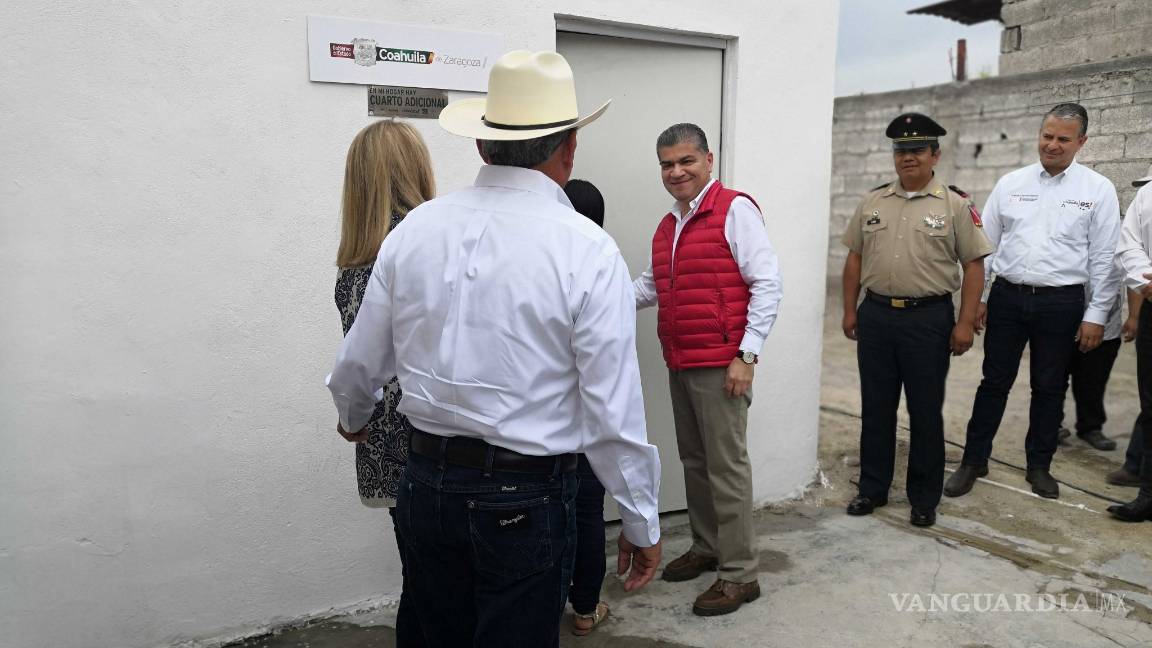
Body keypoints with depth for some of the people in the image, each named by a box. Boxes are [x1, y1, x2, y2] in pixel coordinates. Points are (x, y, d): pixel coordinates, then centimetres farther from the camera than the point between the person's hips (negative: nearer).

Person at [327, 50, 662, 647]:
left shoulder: (414, 230, -3)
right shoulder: (587, 251, -16)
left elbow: (357, 367, 7)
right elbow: (614, 412, -15)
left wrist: (353, 418, 30)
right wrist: (641, 524, -1)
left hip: (426, 483, 5)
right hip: (526, 501, -4)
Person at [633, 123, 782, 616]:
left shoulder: (734, 210, -9)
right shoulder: (667, 226, 16)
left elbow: (767, 284, -13)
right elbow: (650, 285, 22)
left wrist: (746, 355, -17)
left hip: (720, 365, -8)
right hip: (679, 365, 8)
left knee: (726, 466, -2)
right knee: (694, 461, 17)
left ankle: (740, 574, 10)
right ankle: (706, 548, 33)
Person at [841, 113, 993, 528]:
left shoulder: (955, 205, -2)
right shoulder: (872, 202, 9)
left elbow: (974, 265, -4)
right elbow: (855, 257, 13)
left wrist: (966, 322, -9)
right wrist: (850, 310, 9)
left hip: (929, 318, -3)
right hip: (875, 315, 3)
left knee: (926, 412, 6)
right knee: (875, 408, 11)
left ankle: (924, 498, 20)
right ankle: (872, 489, 24)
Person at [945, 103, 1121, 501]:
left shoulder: (1098, 190, -1)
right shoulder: (1010, 184, 4)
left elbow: (1104, 257, -1)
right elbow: (985, 244, 8)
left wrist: (1096, 315, -5)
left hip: (1061, 302, -1)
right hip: (1007, 296, 1)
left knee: (1050, 389, 11)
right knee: (994, 383, 7)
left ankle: (1039, 467, 26)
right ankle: (973, 461, 18)